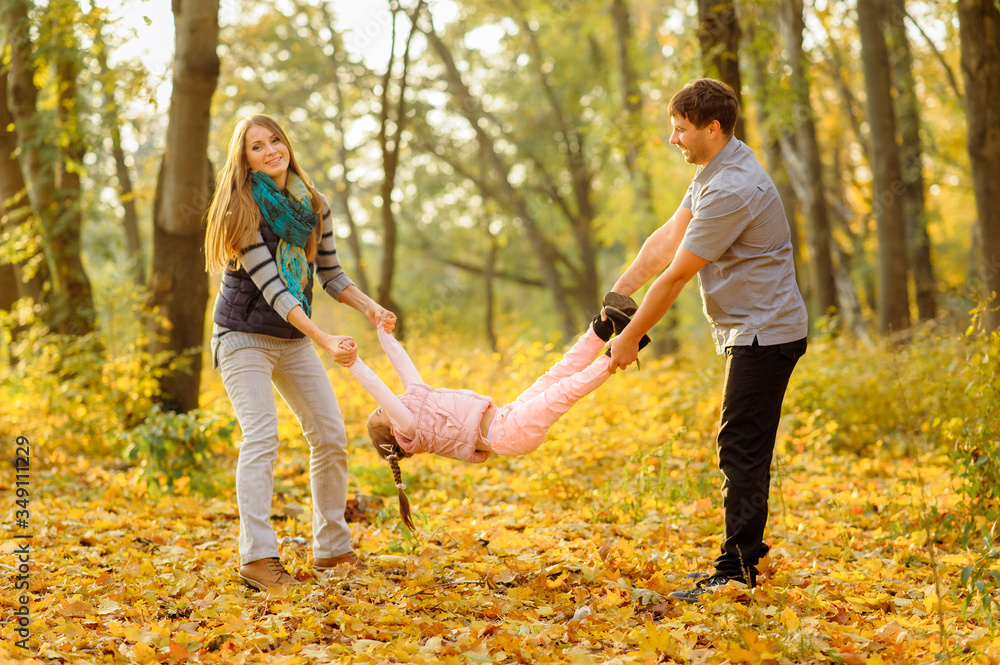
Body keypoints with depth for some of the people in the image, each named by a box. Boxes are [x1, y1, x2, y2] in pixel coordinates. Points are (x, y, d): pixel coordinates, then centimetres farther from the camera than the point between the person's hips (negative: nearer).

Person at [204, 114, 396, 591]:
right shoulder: (243, 210, -15)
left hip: (294, 338, 6)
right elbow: (271, 286, -22)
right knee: (261, 436, -19)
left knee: (331, 436, 4)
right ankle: (257, 557, -20)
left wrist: (369, 307, -7)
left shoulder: (313, 207, 3)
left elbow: (330, 273, 12)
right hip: (244, 336, -6)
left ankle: (332, 548, 16)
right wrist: (324, 339, -31)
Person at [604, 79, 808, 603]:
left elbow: (675, 276, -18)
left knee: (741, 450, -9)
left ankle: (735, 571, -5)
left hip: (765, 332, -11)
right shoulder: (714, 170, 10)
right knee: (744, 448, 16)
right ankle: (747, 554, 26)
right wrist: (617, 294, 7)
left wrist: (630, 337, -10)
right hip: (752, 331, 11)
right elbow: (668, 237, 13)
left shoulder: (732, 190, -24)